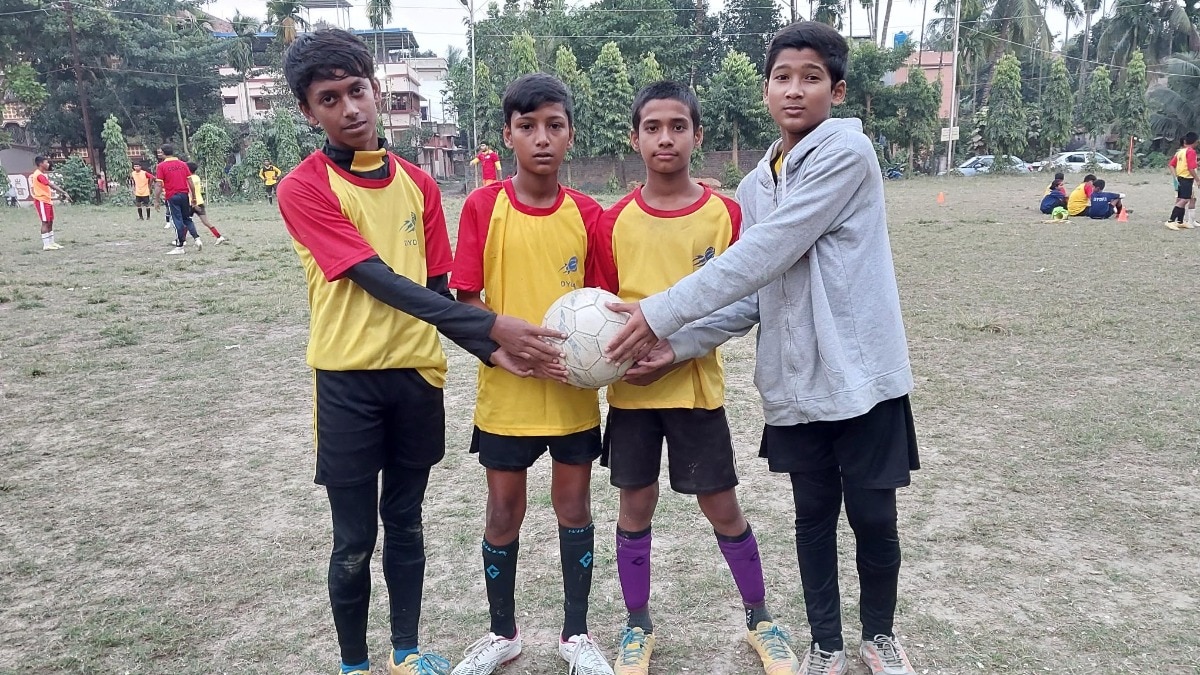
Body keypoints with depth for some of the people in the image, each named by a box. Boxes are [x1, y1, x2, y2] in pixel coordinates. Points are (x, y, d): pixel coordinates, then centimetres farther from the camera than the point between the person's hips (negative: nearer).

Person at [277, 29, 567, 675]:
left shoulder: (417, 183, 6)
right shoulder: (303, 189, -11)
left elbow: (435, 288, 7)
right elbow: (382, 282, -20)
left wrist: (490, 350, -9)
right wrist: (491, 326, -26)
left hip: (417, 376, 4)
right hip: (348, 381, -4)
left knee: (405, 523, 17)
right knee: (354, 540, 7)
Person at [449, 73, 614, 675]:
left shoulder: (587, 214, -2)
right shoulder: (482, 206, -7)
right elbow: (466, 301, -7)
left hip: (575, 391, 2)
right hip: (505, 389, -1)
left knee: (574, 505, 12)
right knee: (503, 510, 11)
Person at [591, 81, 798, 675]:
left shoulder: (725, 213, -5)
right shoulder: (615, 220, -1)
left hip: (696, 386, -1)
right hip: (629, 391, 2)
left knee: (722, 508, 8)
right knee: (635, 506, 11)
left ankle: (760, 617, 30)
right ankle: (637, 624, 31)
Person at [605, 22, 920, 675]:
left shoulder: (846, 151, -12)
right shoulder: (754, 186, 10)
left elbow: (763, 256, -21)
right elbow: (755, 296, 8)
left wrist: (661, 313, -20)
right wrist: (678, 344, -6)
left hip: (862, 375, -5)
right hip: (794, 385, 5)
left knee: (873, 517, 8)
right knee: (814, 516, 15)